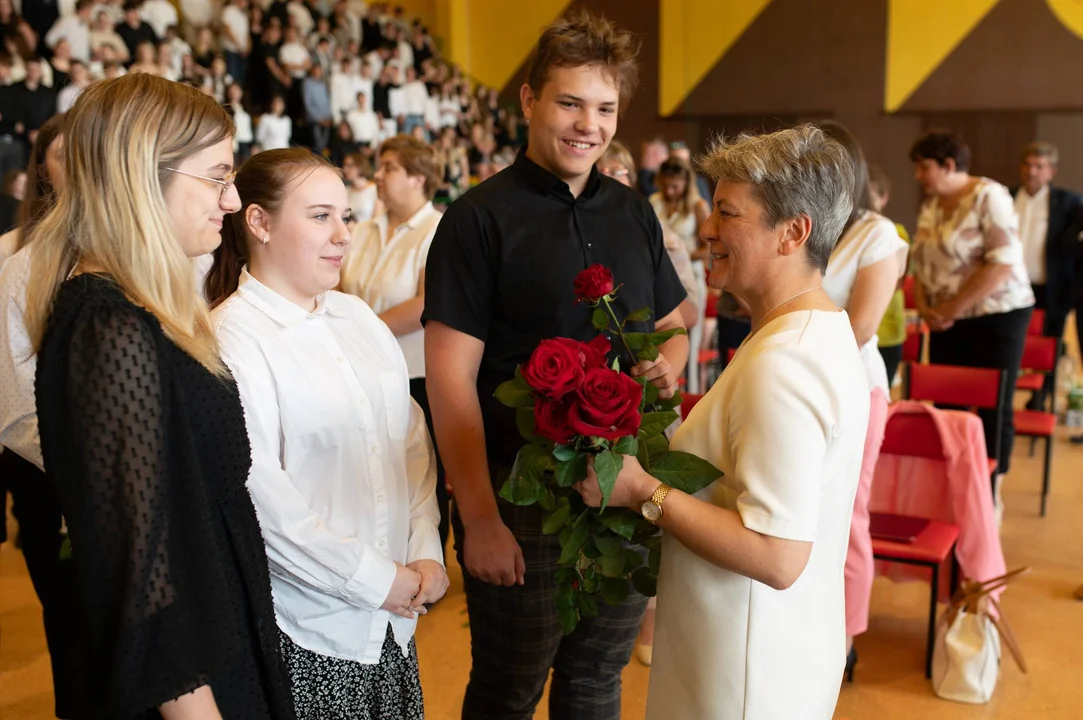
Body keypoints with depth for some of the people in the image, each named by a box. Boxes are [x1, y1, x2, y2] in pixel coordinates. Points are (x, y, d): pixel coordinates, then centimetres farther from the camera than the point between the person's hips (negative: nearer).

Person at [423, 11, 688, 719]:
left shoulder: (635, 212, 6)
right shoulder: (481, 217, -10)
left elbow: (672, 325, 17)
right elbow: (452, 377, -13)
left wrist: (669, 364, -7)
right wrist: (480, 517, -16)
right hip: (520, 495, -4)